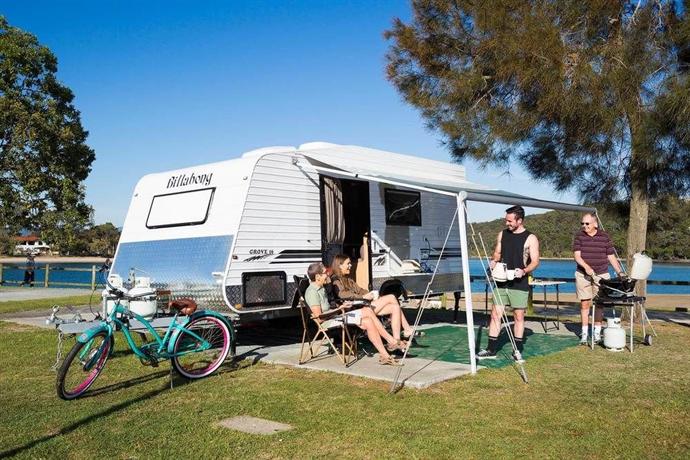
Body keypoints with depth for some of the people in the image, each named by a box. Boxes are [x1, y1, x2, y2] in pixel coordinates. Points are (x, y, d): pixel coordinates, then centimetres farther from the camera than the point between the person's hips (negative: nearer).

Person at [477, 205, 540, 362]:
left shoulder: (530, 238, -5)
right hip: (501, 283, 4)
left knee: (519, 316, 4)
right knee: (495, 314, 2)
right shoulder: (502, 234, 9)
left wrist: (524, 271, -24)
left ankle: (517, 351, 16)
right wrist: (493, 261, -4)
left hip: (519, 284, -4)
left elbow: (535, 261, -6)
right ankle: (491, 350, 8)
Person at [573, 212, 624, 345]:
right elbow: (577, 255, -8)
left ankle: (597, 332, 14)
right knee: (584, 303, 1)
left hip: (601, 275, 1)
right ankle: (584, 333, 8)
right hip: (583, 275, 0)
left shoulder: (604, 236, 3)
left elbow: (611, 257, 6)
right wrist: (586, 267, -25)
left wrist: (619, 272, -2)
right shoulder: (579, 236, 0)